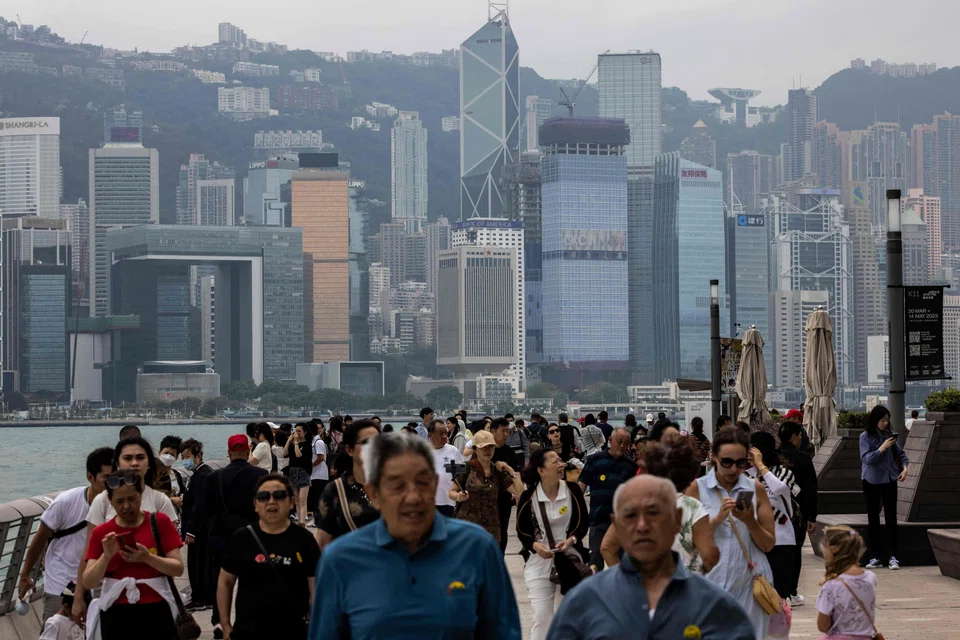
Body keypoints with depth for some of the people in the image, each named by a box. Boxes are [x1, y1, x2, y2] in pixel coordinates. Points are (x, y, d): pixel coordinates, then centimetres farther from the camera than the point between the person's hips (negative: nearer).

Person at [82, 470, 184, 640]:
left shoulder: (160, 522, 1)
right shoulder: (101, 533, 3)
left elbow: (178, 568, -6)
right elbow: (88, 583, -3)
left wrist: (147, 558, -21)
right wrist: (107, 556, -18)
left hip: (155, 610, -1)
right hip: (116, 613, 1)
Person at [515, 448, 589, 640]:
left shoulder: (573, 490, -7)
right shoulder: (528, 497, -10)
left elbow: (582, 524, 0)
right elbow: (522, 531, -2)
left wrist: (571, 540, -19)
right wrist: (536, 546, -21)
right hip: (539, 561, -1)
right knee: (542, 616, -2)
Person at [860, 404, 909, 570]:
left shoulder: (890, 435, 2)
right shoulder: (865, 436, -6)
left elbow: (901, 454, 9)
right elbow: (866, 458, -14)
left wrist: (904, 468, -9)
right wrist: (883, 448, -24)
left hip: (889, 481, 2)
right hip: (871, 482, -1)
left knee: (891, 519, -2)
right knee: (873, 521, 6)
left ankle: (892, 556, -1)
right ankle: (876, 557, 13)